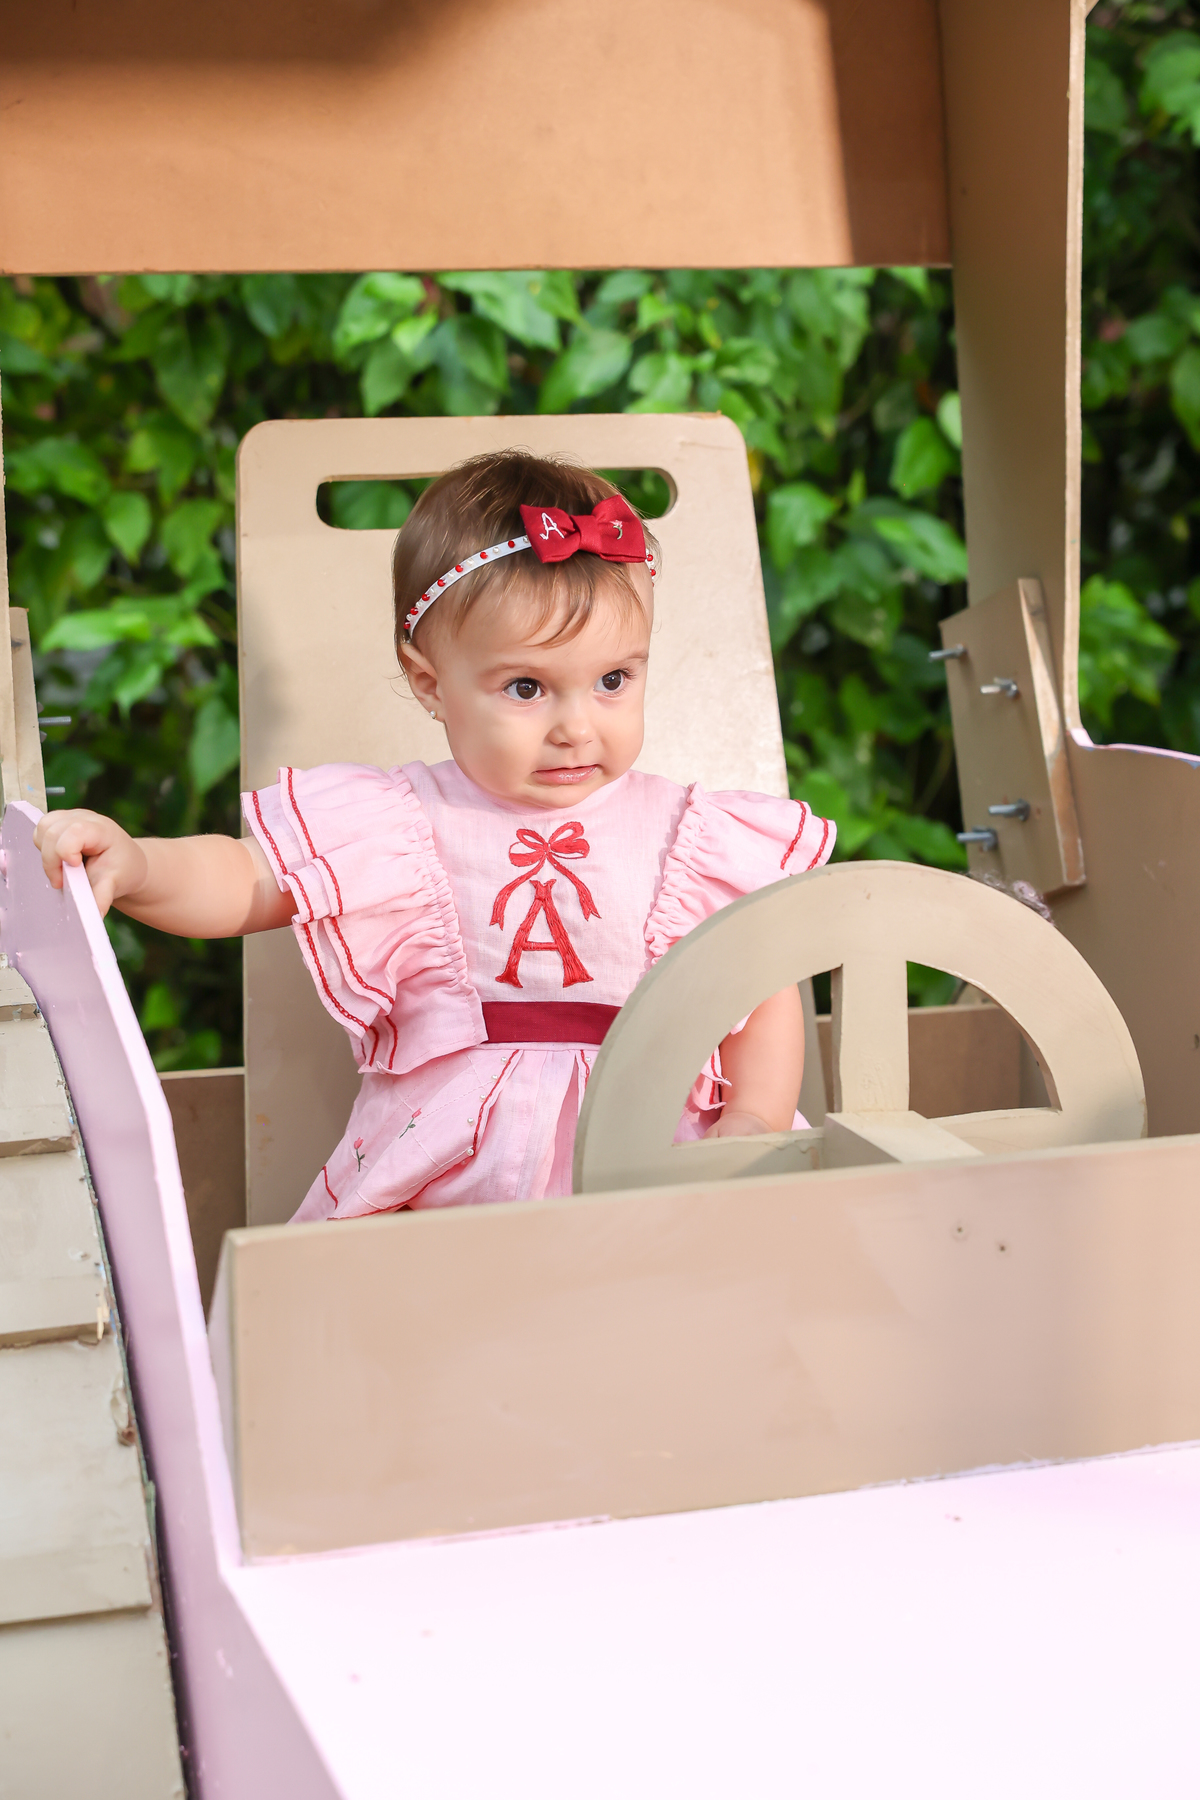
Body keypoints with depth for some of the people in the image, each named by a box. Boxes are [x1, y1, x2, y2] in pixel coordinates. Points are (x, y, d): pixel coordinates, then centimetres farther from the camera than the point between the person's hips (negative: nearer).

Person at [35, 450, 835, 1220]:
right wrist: (133, 863, -21)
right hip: (435, 1187, -1)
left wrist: (755, 1123, -6)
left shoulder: (681, 834, 4)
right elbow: (240, 883, -1)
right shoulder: (394, 830, 2)